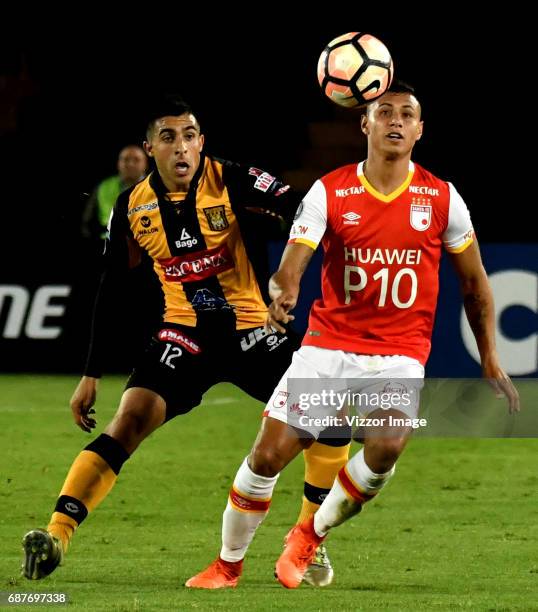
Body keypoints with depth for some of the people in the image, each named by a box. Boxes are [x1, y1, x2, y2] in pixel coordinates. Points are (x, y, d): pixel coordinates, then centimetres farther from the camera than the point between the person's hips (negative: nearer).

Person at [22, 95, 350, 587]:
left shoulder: (231, 182, -12)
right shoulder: (133, 207, -2)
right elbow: (109, 293, 7)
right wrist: (91, 375, 7)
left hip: (249, 329, 0)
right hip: (184, 334, 0)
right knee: (130, 420, -22)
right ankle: (55, 536, -30)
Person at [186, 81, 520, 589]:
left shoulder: (442, 199, 0)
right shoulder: (329, 192, -3)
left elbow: (474, 282, 11)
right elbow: (290, 267, -11)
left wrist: (490, 360, 10)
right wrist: (281, 295, -35)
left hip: (400, 352, 0)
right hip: (327, 343, 0)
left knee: (387, 445, -28)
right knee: (268, 454, -5)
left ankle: (311, 535, -2)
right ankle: (228, 564, 18)